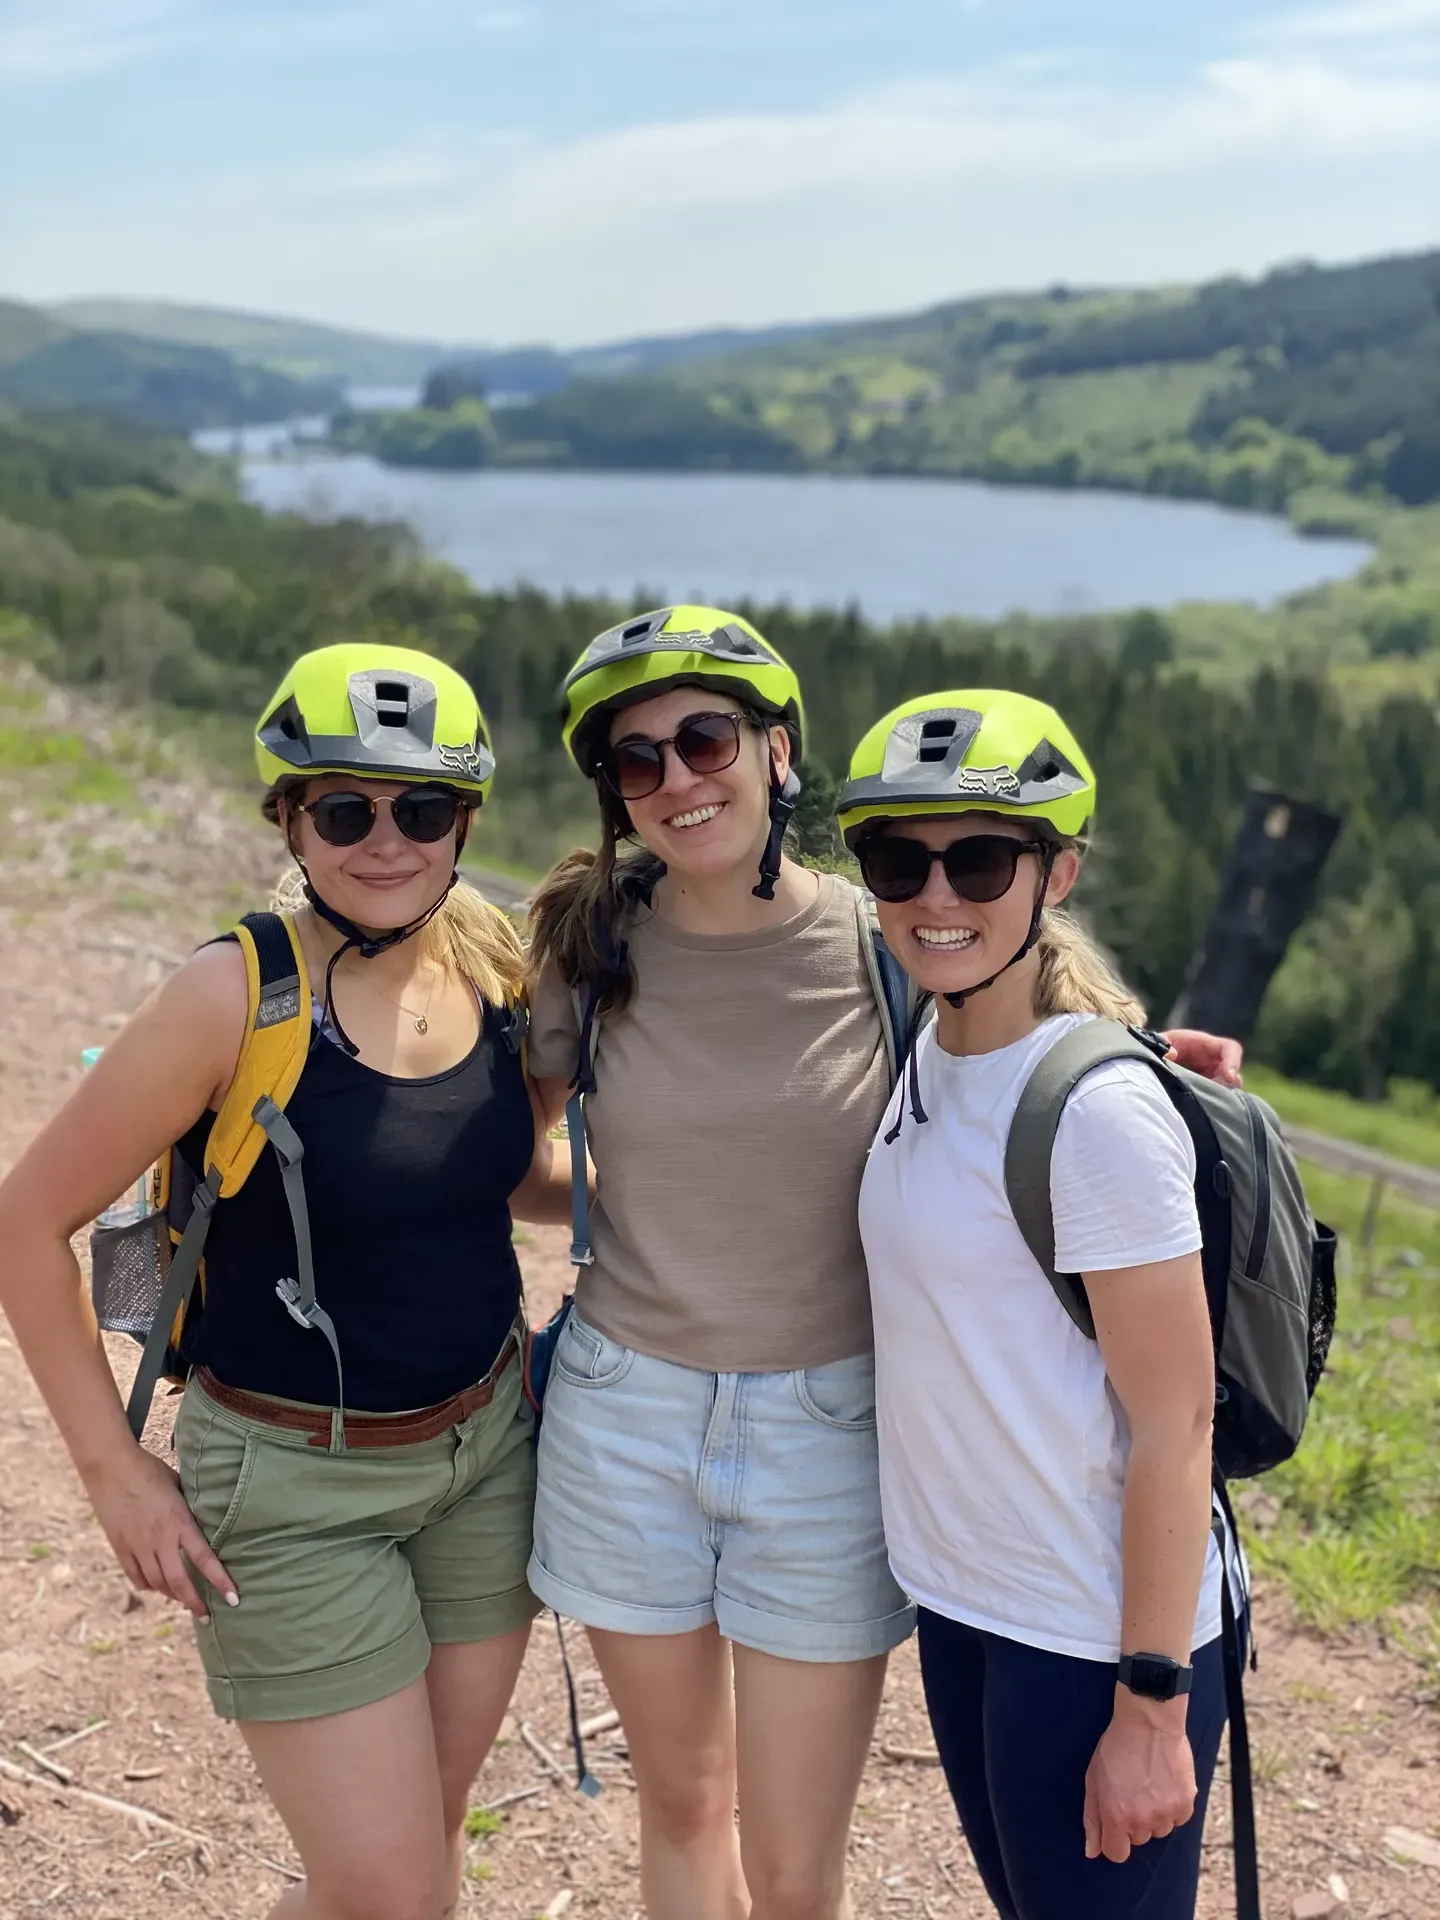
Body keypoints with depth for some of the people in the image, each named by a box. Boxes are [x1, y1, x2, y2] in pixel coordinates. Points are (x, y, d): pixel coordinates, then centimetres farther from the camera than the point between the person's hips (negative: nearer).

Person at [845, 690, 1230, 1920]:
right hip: (960, 1602, 7)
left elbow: (1173, 1425, -19)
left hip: (1092, 1636, -7)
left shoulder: (1100, 1111, -21)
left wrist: (1152, 1705, -16)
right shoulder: (929, 1059, 2)